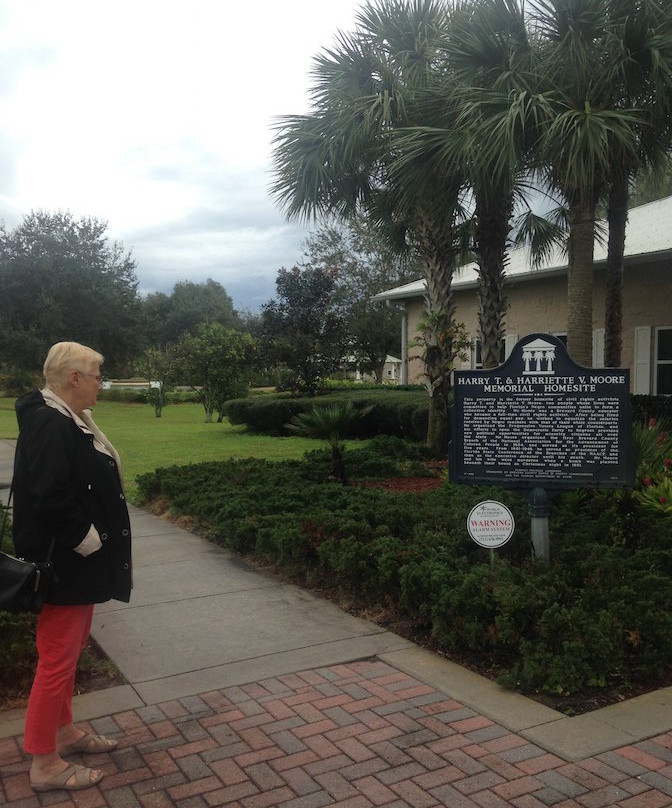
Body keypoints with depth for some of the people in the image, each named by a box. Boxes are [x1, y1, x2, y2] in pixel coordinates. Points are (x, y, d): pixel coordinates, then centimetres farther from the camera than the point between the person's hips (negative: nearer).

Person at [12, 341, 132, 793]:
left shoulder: (69, 420, 9)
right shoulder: (50, 426, -22)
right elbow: (50, 499, -30)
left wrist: (96, 544, 13)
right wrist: (89, 543, -19)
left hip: (80, 562, 10)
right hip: (64, 566, -10)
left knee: (69, 652, 21)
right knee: (57, 661, 2)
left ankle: (64, 732, 38)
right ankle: (45, 764, 17)